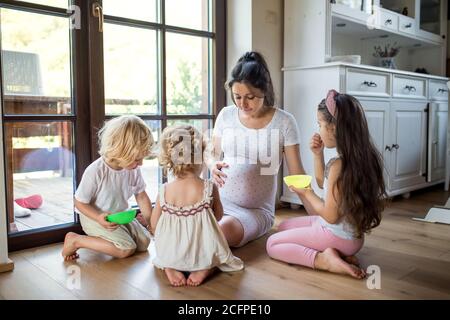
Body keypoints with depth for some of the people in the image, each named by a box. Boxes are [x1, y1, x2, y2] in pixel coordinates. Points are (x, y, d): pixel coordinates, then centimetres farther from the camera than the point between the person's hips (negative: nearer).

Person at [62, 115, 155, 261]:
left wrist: (151, 223, 2)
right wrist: (99, 218, -33)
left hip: (120, 215, 7)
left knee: (144, 242, -5)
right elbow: (80, 203, -18)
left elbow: (141, 196, 2)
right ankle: (75, 240, -11)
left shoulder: (134, 170, -11)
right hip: (94, 216, -6)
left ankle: (101, 237, 13)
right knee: (127, 249, -22)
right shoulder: (95, 172, -29)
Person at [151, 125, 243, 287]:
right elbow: (218, 216, 0)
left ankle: (169, 268, 4)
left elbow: (154, 225, -2)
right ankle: (206, 269, 1)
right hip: (204, 254, -2)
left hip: (170, 254, 3)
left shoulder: (164, 191, -11)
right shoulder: (209, 188, -16)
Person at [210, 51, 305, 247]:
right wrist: (214, 166, -12)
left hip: (257, 210, -2)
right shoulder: (226, 115, 2)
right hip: (220, 201, 3)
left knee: (223, 230, -33)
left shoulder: (284, 122, -7)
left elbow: (296, 174, -5)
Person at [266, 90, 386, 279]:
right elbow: (323, 183, 16)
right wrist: (318, 154, 3)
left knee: (272, 244, 1)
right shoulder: (361, 157, 1)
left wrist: (306, 193, -9)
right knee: (284, 227, 23)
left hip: (336, 237, -9)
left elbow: (330, 216, -23)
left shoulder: (339, 165, -27)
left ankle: (322, 260, -15)